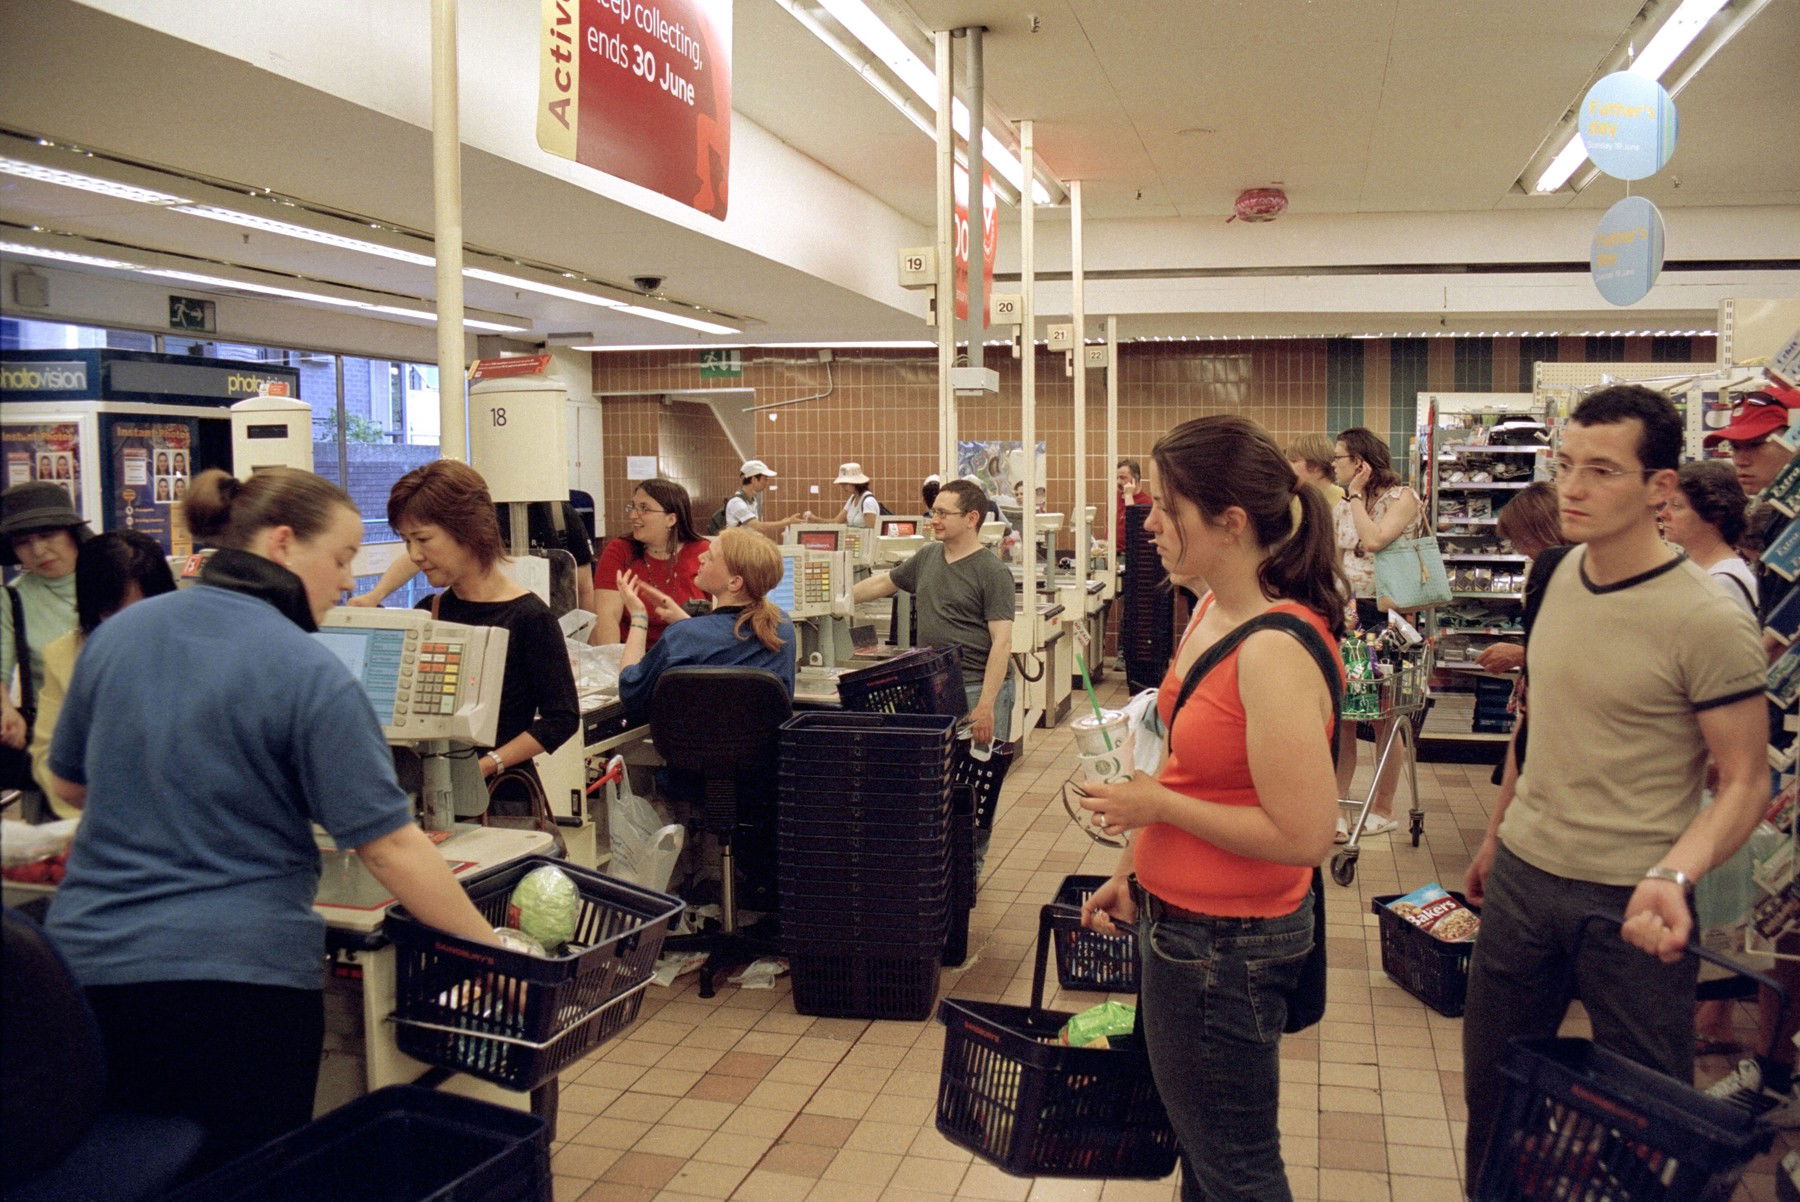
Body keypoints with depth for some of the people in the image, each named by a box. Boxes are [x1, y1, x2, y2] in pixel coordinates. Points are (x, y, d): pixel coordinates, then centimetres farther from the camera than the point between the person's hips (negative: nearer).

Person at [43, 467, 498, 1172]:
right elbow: (389, 846, -15)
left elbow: (68, 785, 17)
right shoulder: (309, 673, -15)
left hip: (88, 958, 6)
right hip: (238, 974, -5)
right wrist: (491, 945, -8)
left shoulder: (116, 633, 3)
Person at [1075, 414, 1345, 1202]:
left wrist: (1157, 804, -20)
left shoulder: (1274, 653, -27)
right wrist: (1134, 871, 14)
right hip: (1177, 919, 9)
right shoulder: (1213, 613, 1)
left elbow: (1303, 835, -27)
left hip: (1227, 944, -9)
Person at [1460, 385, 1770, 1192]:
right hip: (1523, 874, 6)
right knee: (1491, 1089, 19)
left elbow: (1745, 782, -14)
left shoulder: (1708, 623, -18)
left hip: (1628, 899, -6)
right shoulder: (1566, 573, 3)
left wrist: (1675, 875, -30)